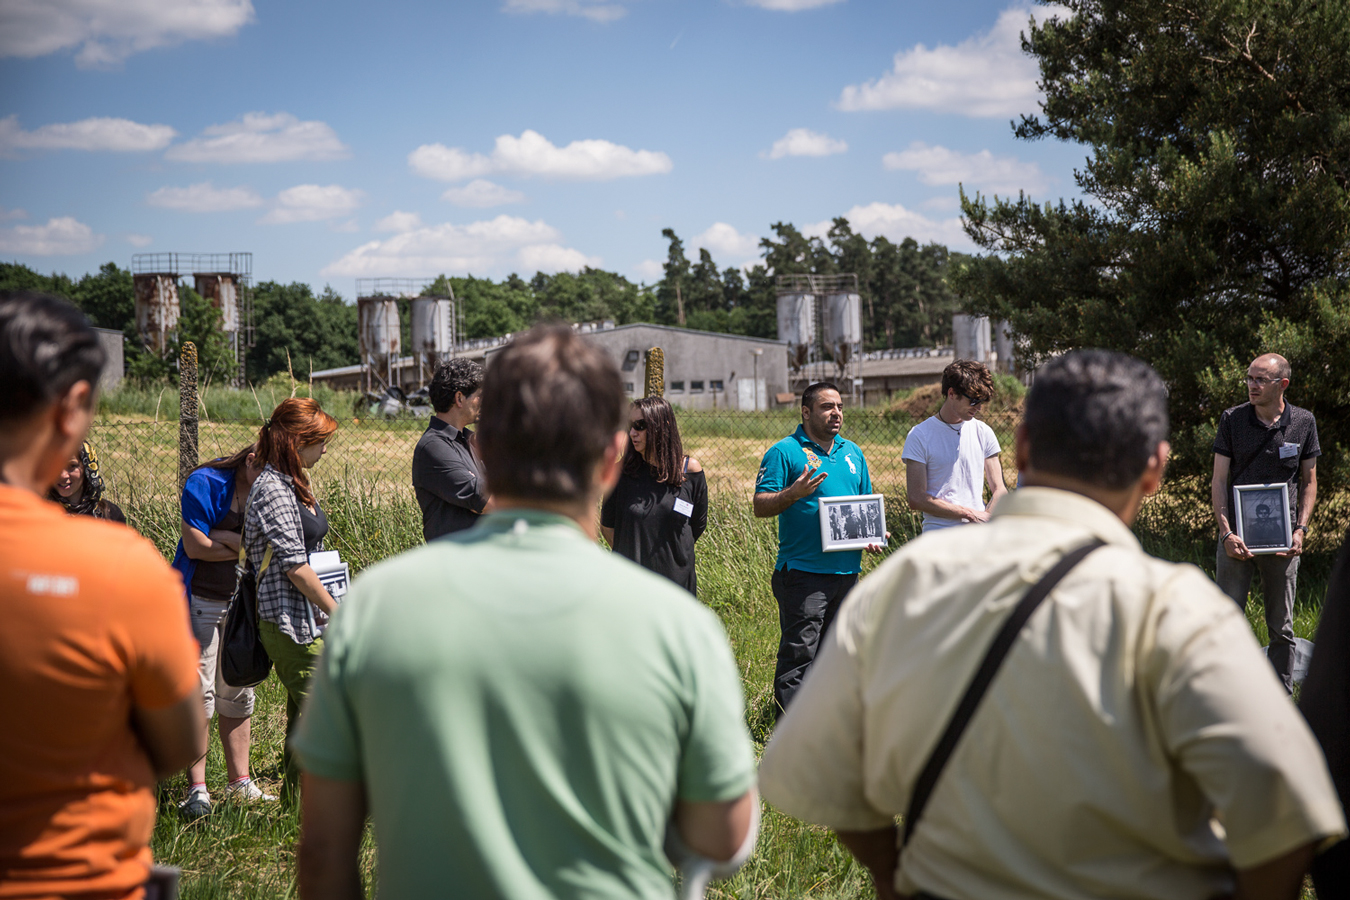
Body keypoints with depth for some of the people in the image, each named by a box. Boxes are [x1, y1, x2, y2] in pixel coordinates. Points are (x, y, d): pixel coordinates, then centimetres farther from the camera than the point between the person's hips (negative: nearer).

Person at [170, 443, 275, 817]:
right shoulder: (205, 484, -13)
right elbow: (195, 546, -19)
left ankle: (239, 783, 17)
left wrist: (221, 537, -19)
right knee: (198, 696, -6)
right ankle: (197, 789, -2)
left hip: (242, 604, 5)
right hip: (199, 602, -5)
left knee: (238, 696, 9)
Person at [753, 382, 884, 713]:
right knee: (799, 651, -9)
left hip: (847, 569, 7)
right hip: (803, 570, -6)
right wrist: (794, 493, -26)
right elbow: (761, 506, -9)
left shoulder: (852, 452, 17)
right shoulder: (785, 452, -4)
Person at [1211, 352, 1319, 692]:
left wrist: (1300, 529, -4)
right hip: (1237, 534, -1)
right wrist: (1226, 532, -11)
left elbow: (1309, 482, 10)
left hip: (1282, 539, 1)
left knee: (1281, 627, 8)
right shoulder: (1232, 419, 0)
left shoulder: (1303, 422, 2)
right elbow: (1219, 480, 0)